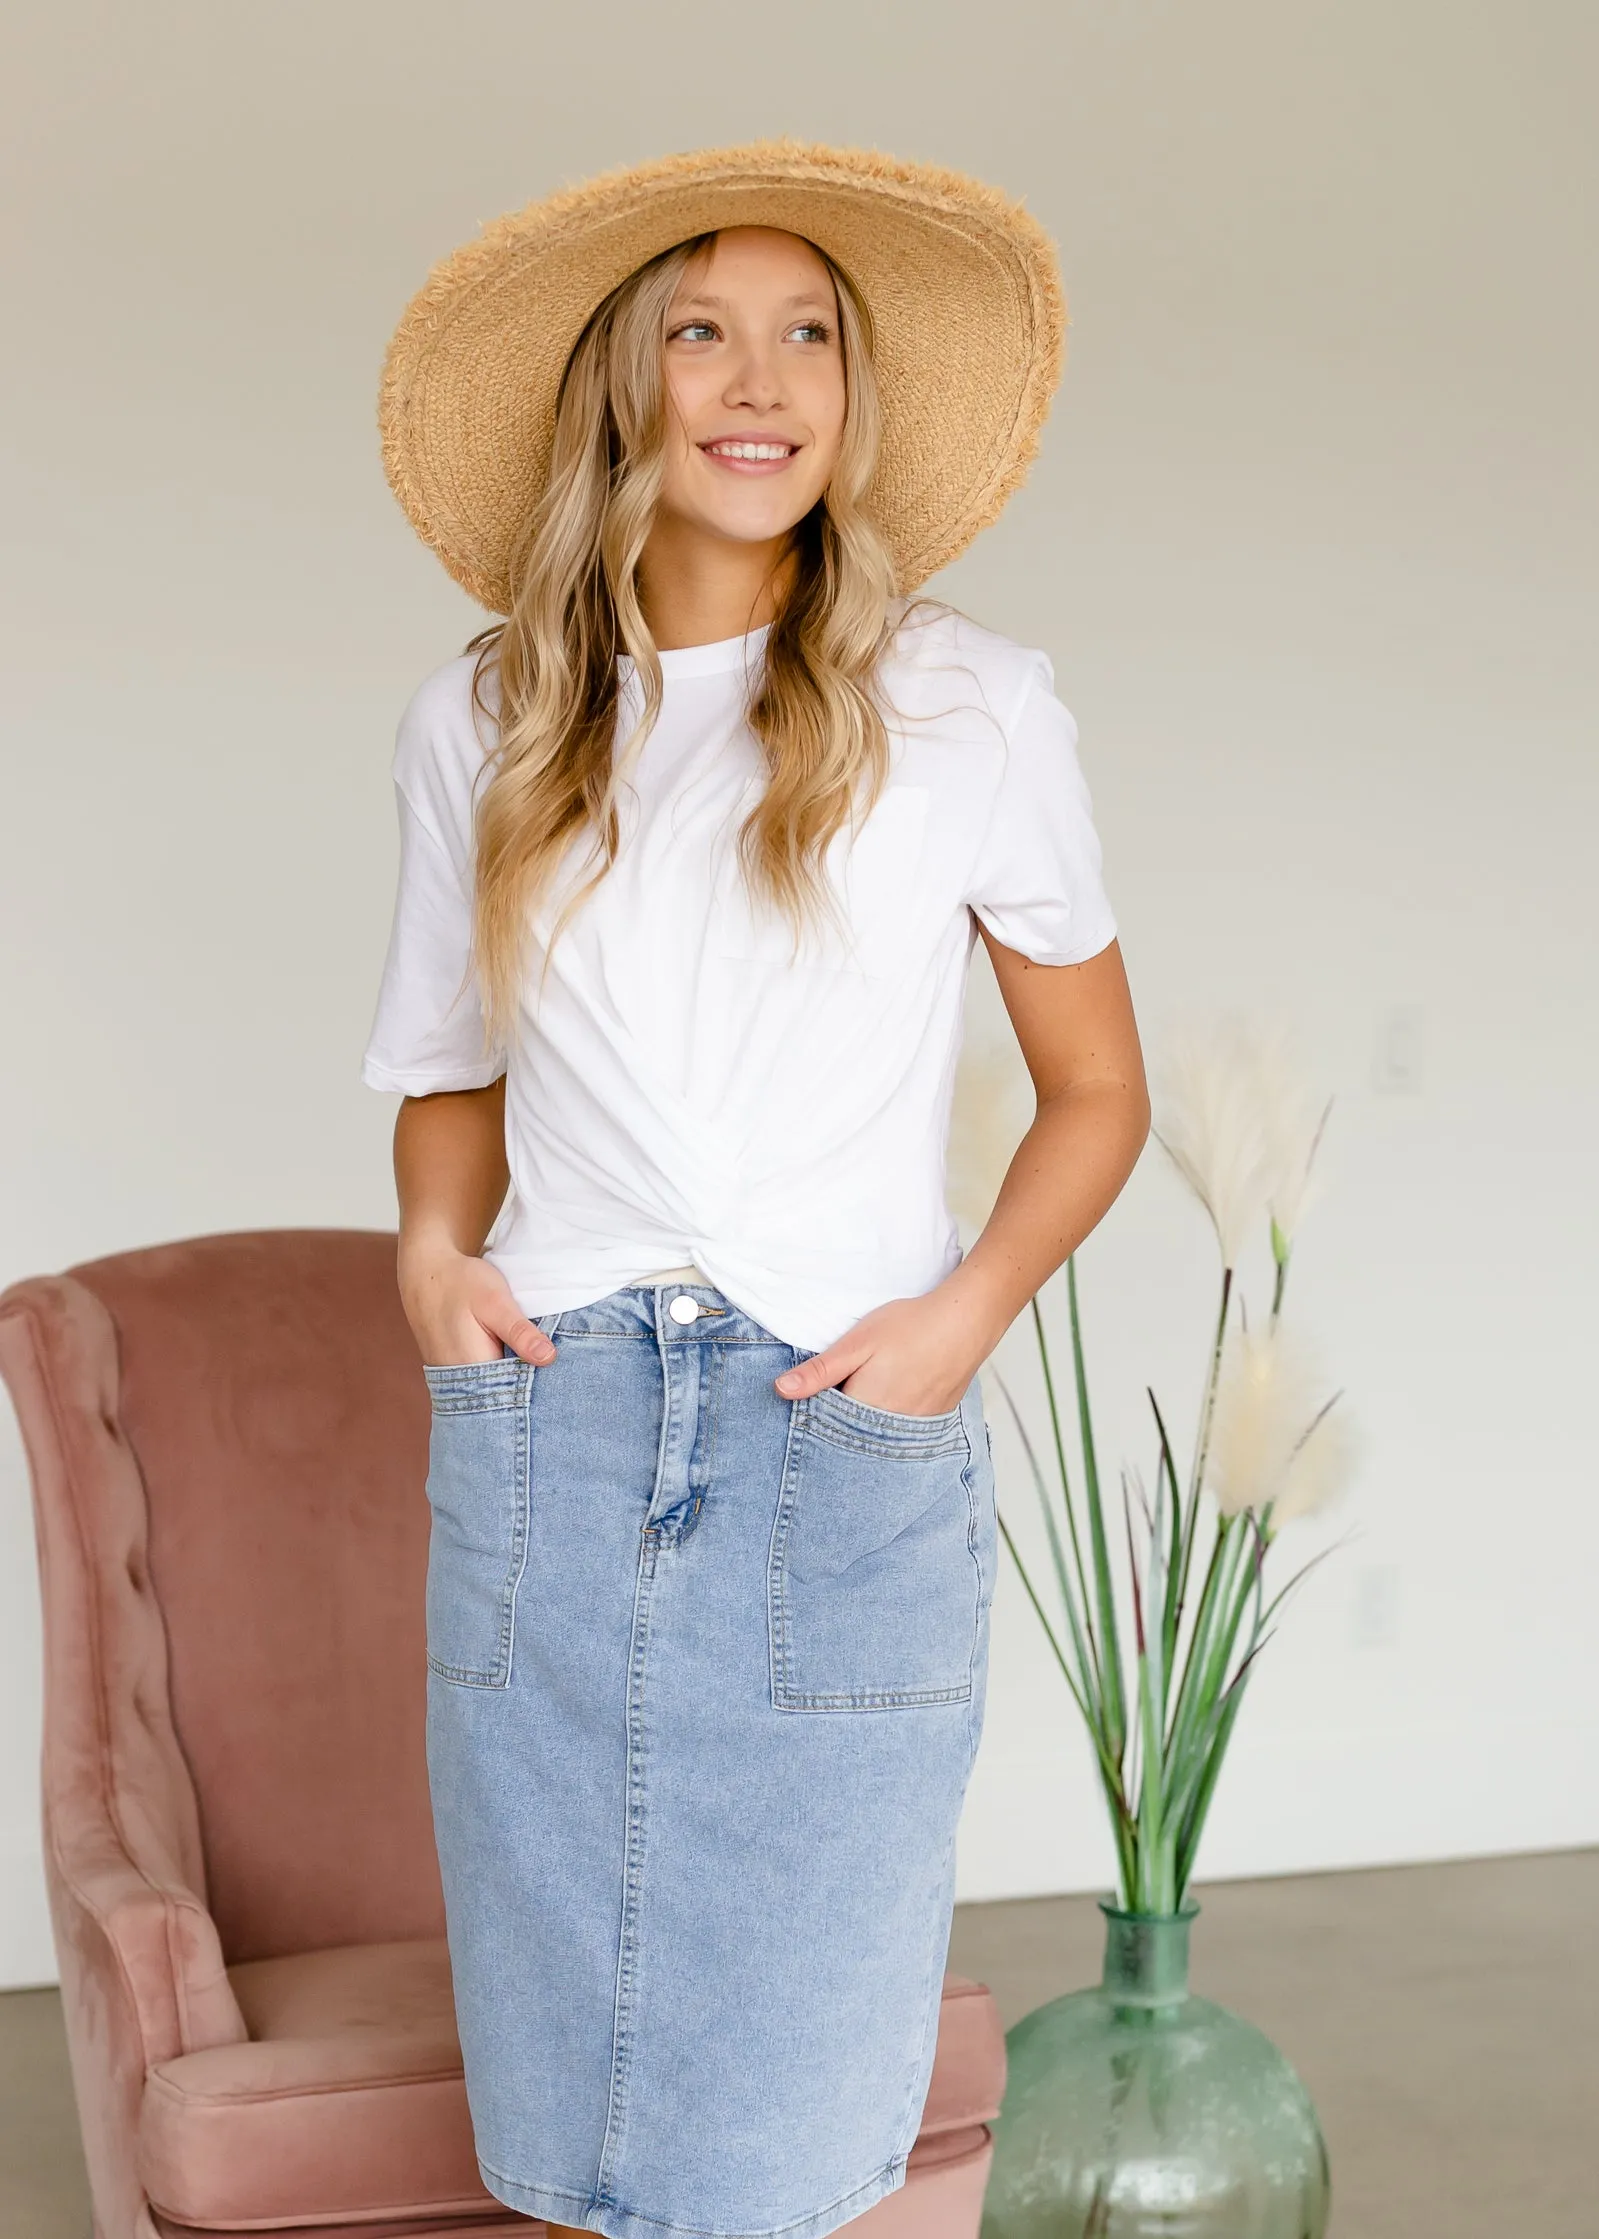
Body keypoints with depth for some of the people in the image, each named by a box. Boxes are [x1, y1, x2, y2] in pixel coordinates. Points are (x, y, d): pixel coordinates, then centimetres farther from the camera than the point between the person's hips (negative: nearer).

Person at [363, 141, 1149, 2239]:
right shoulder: (478, 724, 10)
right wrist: (434, 1245, 0)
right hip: (545, 1430, 2)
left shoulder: (975, 708, 3)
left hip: (847, 1446, -2)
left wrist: (967, 1306, -7)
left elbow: (1097, 1086, 9)